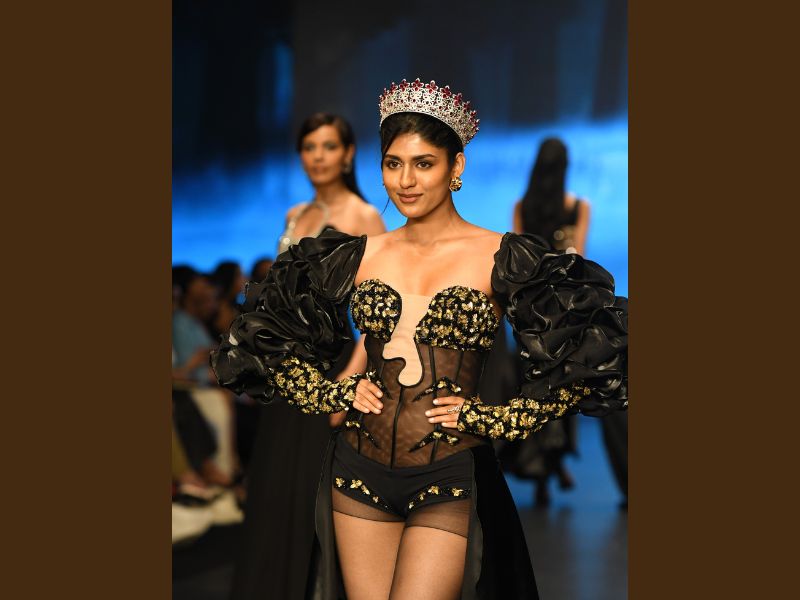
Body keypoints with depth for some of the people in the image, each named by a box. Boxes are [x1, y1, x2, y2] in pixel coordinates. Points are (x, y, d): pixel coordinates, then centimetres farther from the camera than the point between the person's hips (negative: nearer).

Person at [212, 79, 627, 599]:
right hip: (360, 473, 4)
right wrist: (338, 394, 3)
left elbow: (585, 359, -6)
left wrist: (493, 419, -8)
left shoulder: (499, 258, -3)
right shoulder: (360, 257, 8)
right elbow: (272, 342, 17)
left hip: (450, 481, -3)